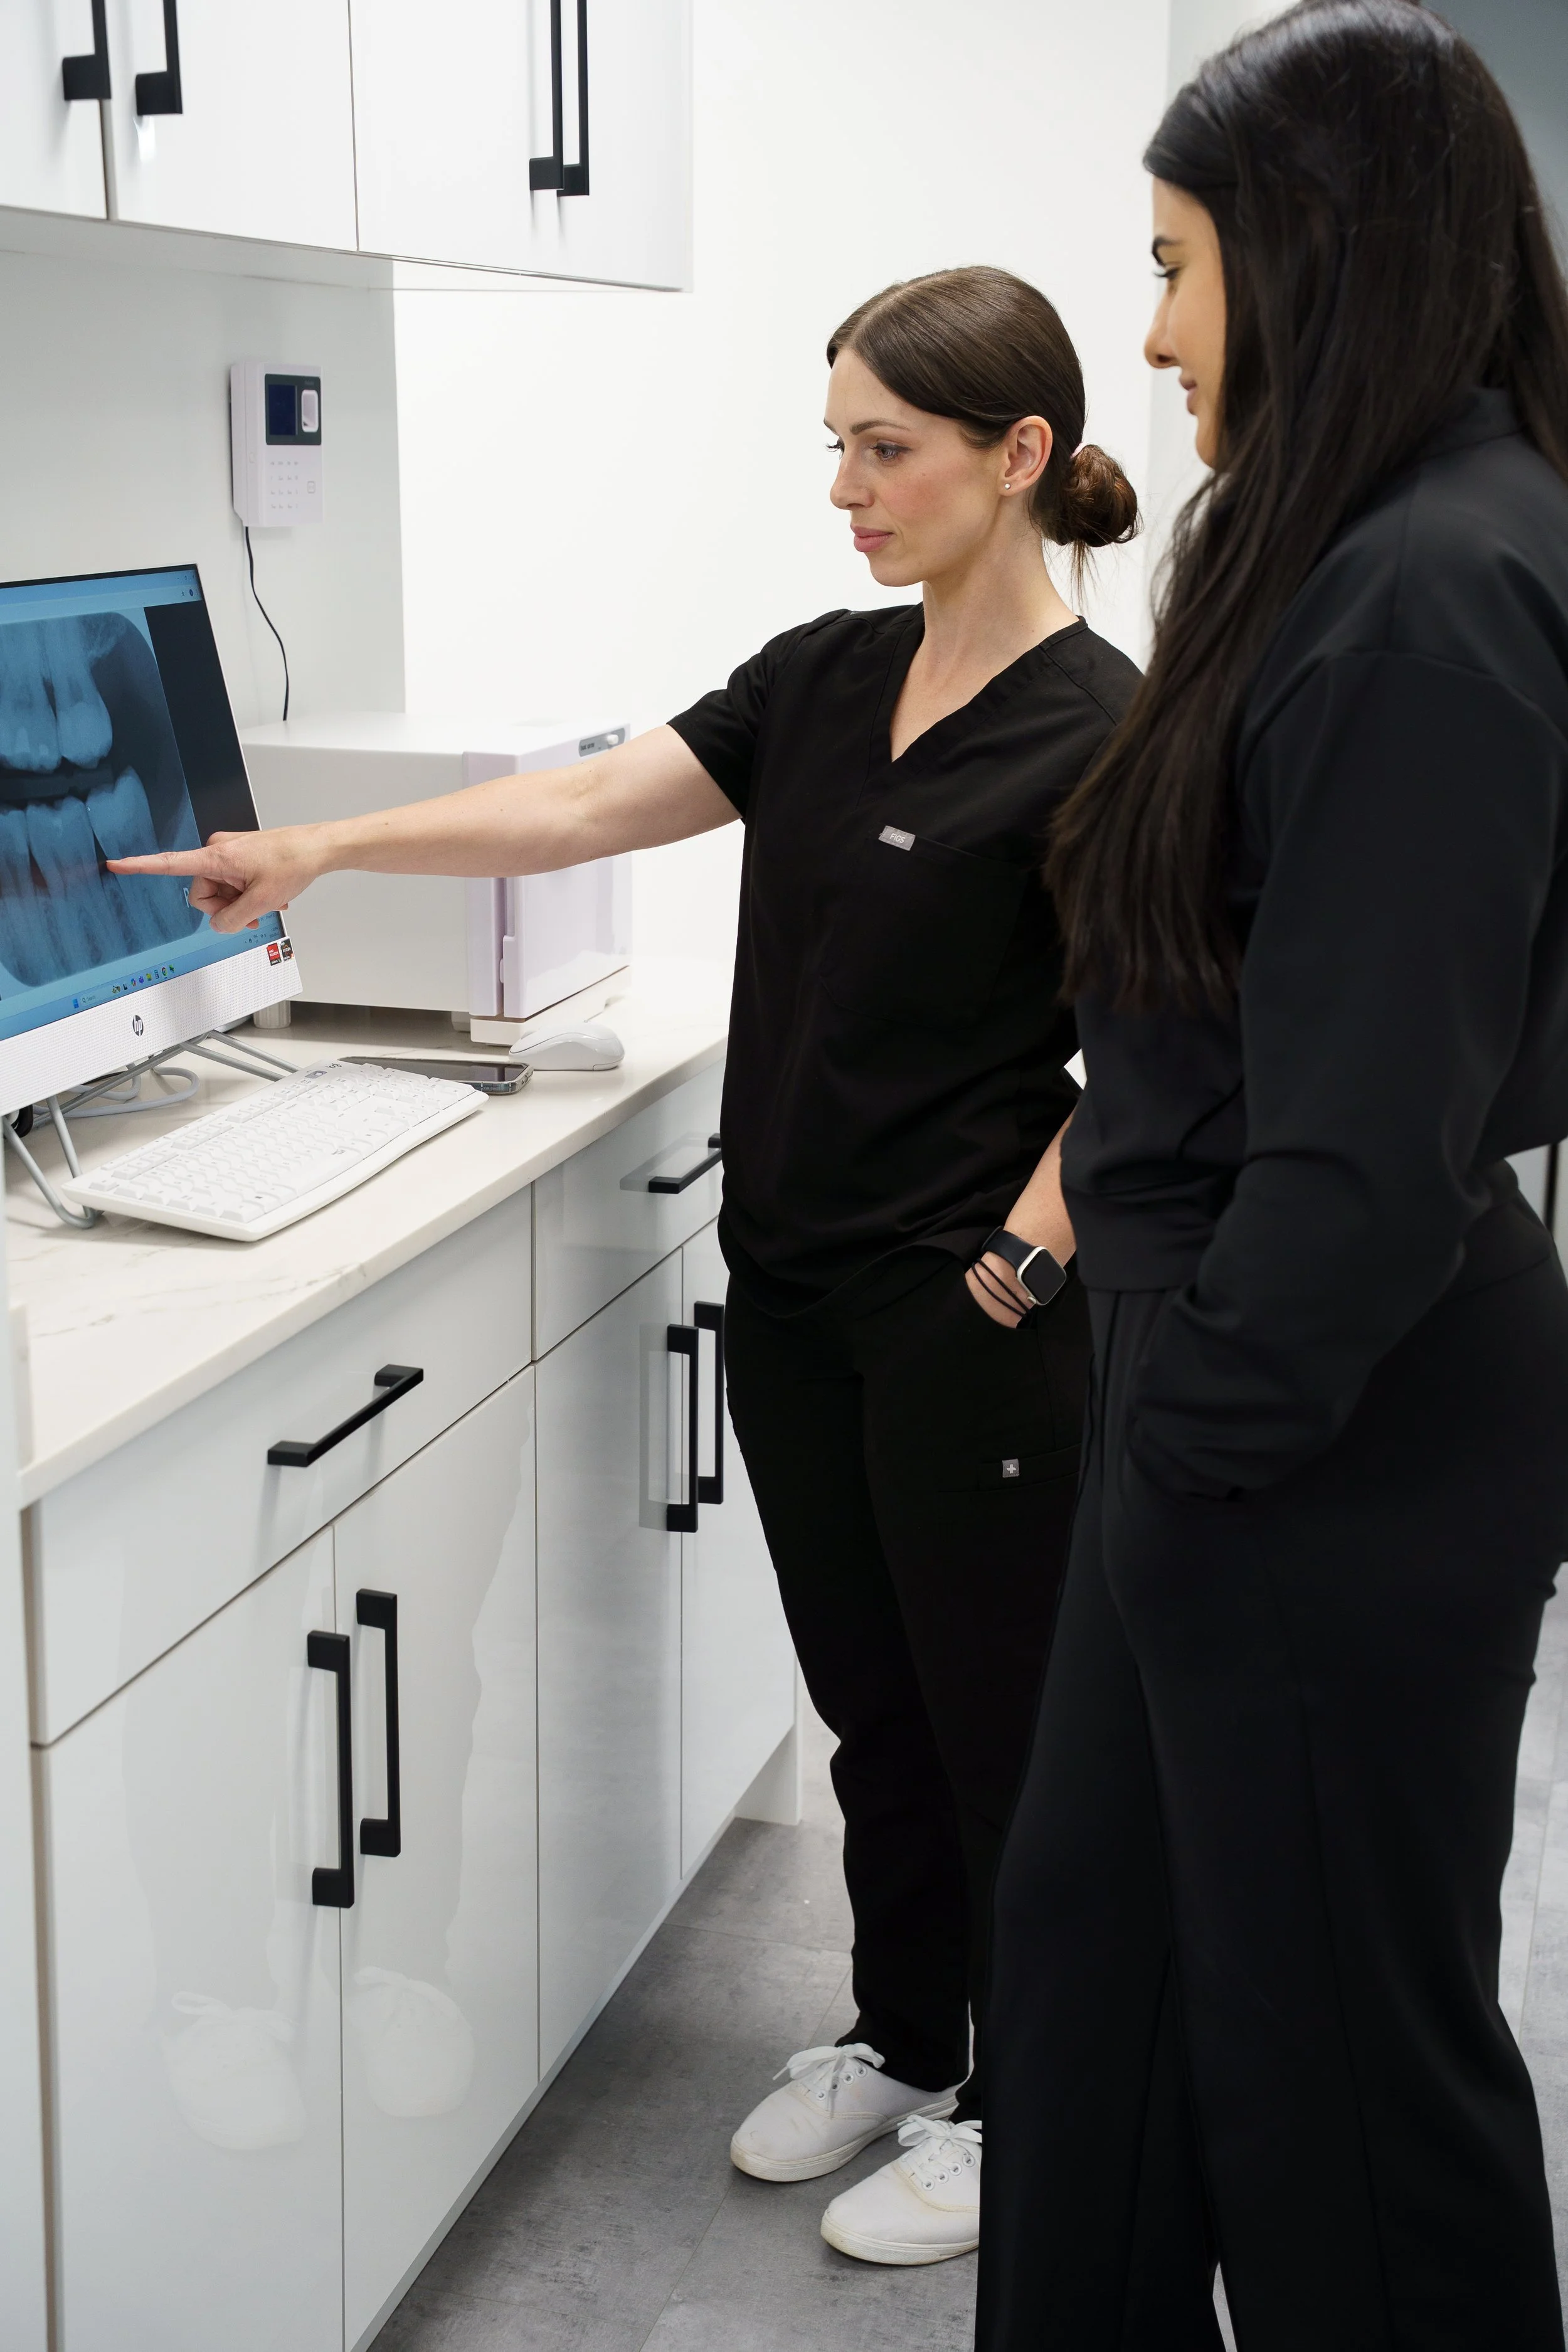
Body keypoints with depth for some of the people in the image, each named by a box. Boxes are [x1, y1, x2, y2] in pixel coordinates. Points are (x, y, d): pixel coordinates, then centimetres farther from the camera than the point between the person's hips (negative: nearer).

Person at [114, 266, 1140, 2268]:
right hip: (792, 1287, 7)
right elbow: (586, 808, 4)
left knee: (996, 1708, 7)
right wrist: (319, 850, -3)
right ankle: (899, 2045, 36)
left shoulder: (1095, 732, -15)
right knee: (866, 1694, 18)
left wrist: (1019, 1263, -18)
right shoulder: (825, 675, 7)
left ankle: (1022, 2109, 24)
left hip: (972, 1317, -7)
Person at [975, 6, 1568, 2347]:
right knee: (1092, 1928, 21)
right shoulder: (1360, 556, 9)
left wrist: (1214, 1421, -14)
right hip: (1225, 1391, 10)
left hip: (1347, 1449, -10)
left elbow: (1377, 1121, -25)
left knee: (1333, 2027, 8)